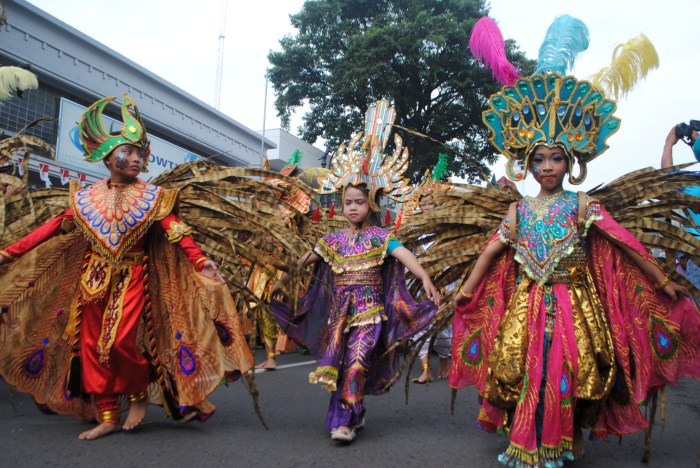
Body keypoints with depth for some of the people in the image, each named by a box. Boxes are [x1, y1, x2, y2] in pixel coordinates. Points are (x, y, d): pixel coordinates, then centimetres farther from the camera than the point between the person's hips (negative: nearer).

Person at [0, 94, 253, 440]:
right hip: (93, 278, 4)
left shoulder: (151, 197, -2)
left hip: (133, 278, -3)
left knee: (120, 342, -16)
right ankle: (107, 415, 14)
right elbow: (54, 228, 6)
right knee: (91, 344, 3)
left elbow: (175, 231, -14)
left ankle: (140, 395, 13)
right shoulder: (88, 197, 6)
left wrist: (199, 261, -29)